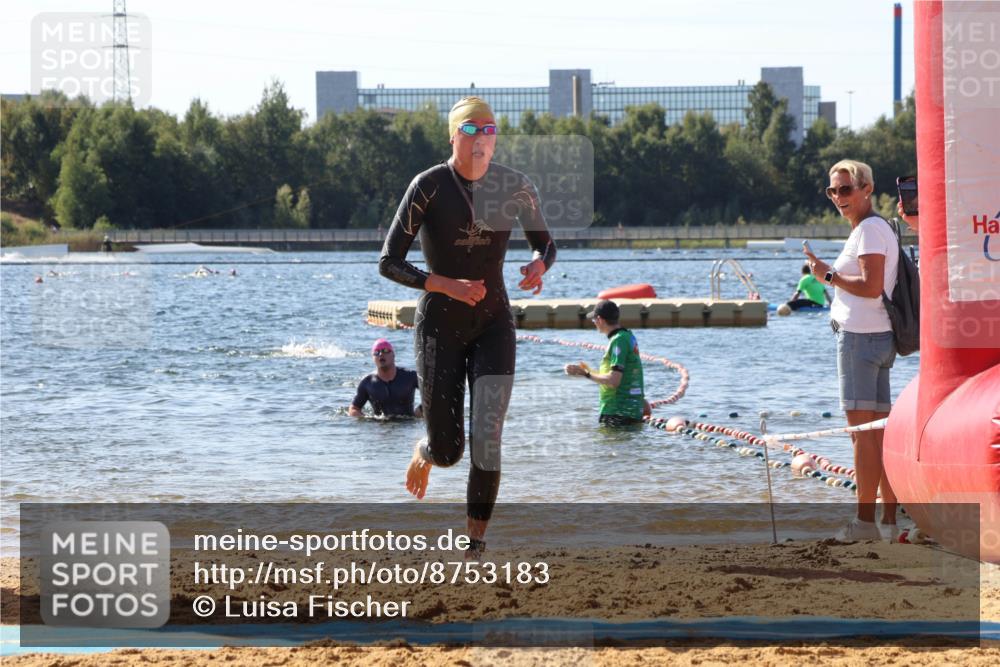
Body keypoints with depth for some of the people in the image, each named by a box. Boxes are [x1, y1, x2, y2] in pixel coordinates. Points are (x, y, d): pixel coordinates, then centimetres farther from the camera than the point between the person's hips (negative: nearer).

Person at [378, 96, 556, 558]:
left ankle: (475, 544, -2)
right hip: (439, 327, -2)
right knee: (448, 452, 2)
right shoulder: (429, 186, -14)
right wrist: (447, 286, -27)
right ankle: (425, 452, 42)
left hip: (494, 326, 2)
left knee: (486, 441, -14)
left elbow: (545, 243, 12)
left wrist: (538, 265, -13)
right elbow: (389, 263, -14)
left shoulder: (515, 187, -4)